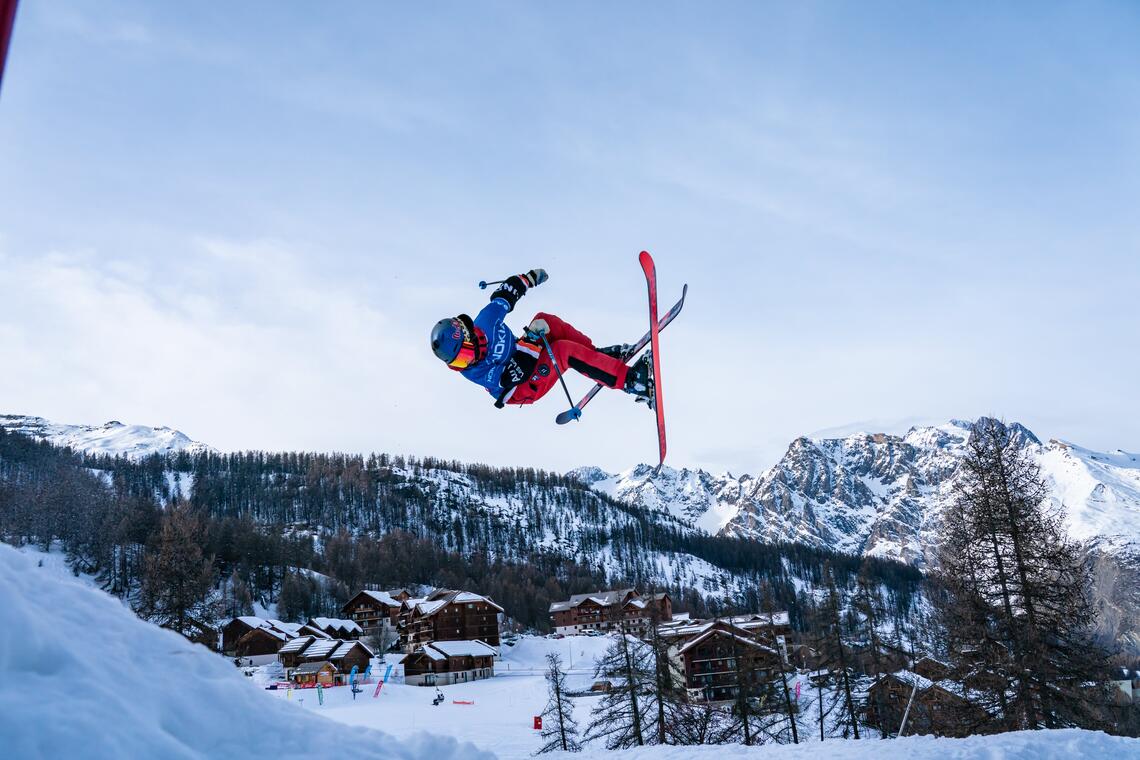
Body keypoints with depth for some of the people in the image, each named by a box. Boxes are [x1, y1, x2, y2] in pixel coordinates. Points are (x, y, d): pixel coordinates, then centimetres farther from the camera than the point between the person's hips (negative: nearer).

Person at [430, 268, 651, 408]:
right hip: (528, 388, -8)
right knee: (564, 350, -30)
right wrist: (532, 339, -32)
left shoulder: (485, 320, -15)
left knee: (545, 319, -10)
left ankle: (594, 353, -1)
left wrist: (530, 277, 7)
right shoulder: (475, 372, -30)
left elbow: (504, 297, 2)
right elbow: (515, 376, -31)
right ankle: (629, 380, -32)